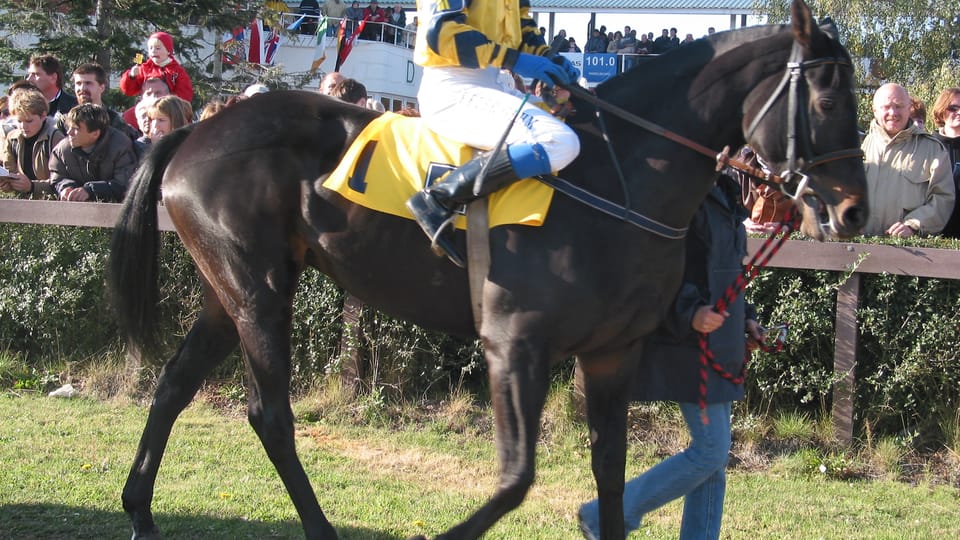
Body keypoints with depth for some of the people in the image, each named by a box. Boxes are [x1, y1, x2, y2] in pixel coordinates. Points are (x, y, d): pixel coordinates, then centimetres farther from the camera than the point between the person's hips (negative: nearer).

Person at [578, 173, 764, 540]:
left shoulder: (723, 199, 14)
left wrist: (745, 318, 13)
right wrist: (690, 314, -33)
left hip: (719, 347, 10)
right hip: (688, 346, -10)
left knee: (715, 457, 11)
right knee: (711, 451, -8)